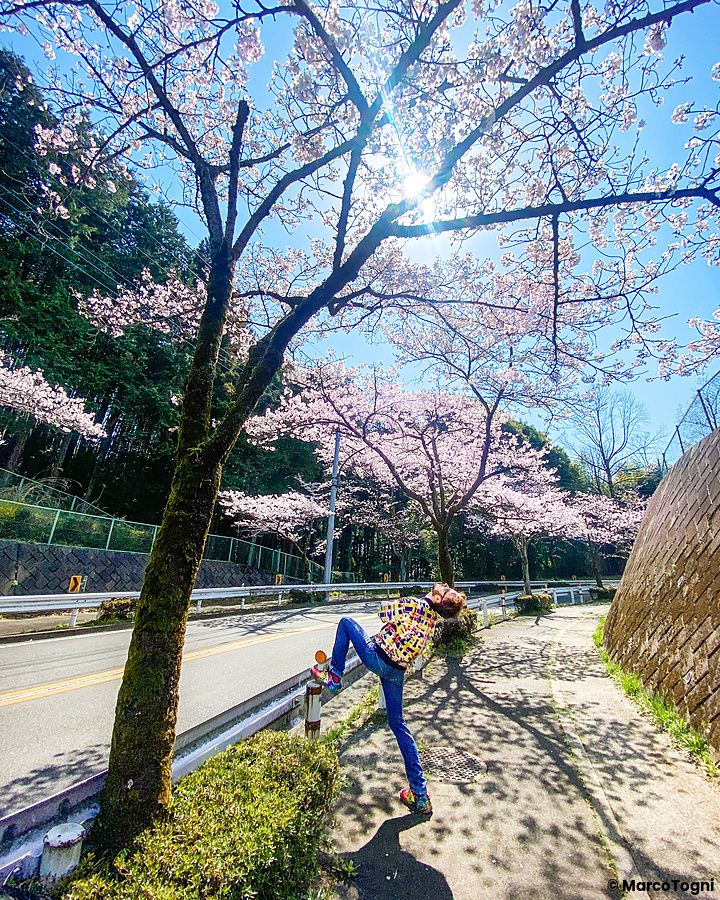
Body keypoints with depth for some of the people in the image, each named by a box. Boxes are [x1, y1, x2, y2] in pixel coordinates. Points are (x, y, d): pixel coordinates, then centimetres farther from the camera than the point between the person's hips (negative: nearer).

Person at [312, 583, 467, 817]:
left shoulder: (415, 604, -16)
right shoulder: (433, 619, 6)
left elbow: (384, 613, -9)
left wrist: (391, 605, 8)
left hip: (378, 658, -7)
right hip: (397, 672, 7)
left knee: (346, 622, 9)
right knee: (397, 723, 19)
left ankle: (334, 677, 11)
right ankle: (419, 793, 22)